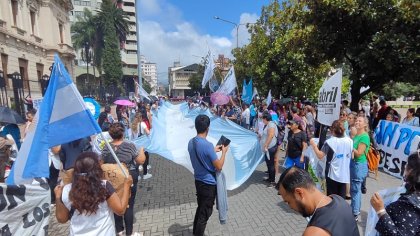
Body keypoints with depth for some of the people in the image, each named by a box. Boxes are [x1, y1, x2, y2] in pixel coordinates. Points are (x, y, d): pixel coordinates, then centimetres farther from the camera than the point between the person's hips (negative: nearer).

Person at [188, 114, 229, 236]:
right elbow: (219, 167, -19)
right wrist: (224, 152, -6)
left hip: (198, 181, 8)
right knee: (205, 213, 10)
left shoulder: (191, 142, -3)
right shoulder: (207, 145, -27)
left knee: (200, 208, 26)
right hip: (209, 183, -8)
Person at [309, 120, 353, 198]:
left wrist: (314, 145, -8)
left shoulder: (330, 142, -17)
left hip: (333, 174, -4)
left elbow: (320, 156, -18)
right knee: (341, 198, 15)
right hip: (344, 175, 4)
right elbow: (352, 156, 8)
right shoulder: (350, 141, -1)